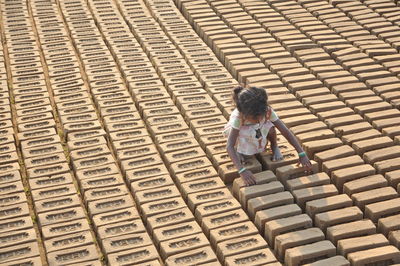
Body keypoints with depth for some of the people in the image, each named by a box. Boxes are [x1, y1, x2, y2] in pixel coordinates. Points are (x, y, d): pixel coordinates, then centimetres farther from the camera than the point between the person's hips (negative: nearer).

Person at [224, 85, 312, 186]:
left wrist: (302, 154, -39)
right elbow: (229, 146, -47)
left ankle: (274, 146, 2)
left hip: (258, 132, 2)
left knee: (270, 128, -32)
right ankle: (238, 150, -3)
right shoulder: (237, 117, -41)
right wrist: (242, 170, -59)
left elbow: (286, 131, -32)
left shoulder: (268, 111, -34)